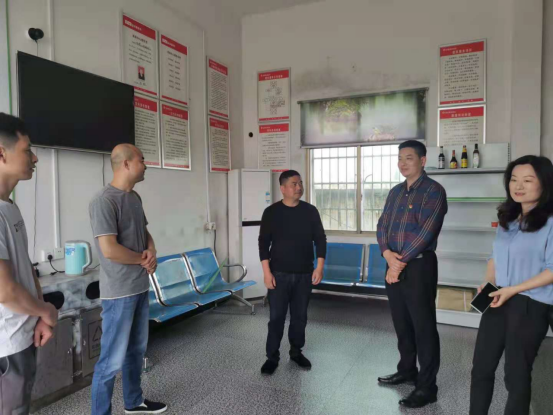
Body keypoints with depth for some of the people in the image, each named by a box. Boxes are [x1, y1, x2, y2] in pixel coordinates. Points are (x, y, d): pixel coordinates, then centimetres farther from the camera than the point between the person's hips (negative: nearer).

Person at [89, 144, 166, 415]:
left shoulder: (134, 197, 9)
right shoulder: (104, 201, -19)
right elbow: (109, 250, -25)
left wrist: (152, 252, -4)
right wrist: (143, 259, -10)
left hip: (141, 287, 9)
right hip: (119, 292, -9)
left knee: (136, 349, 21)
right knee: (113, 359, 0)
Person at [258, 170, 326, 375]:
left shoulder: (310, 211, 2)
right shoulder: (271, 212, -3)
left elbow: (320, 239, 5)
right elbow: (264, 243, -2)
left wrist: (319, 267, -3)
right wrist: (266, 271, -8)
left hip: (304, 274, 2)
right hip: (279, 274, -2)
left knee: (300, 315, 11)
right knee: (276, 316, 1)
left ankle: (296, 351, 29)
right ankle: (272, 356, 15)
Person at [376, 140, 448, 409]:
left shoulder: (433, 191, -8)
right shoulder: (396, 192, 14)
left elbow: (426, 231, -17)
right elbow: (382, 225, 9)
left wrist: (401, 261, -16)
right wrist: (387, 253, -9)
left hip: (419, 266, -7)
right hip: (395, 265, 7)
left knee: (423, 327, 1)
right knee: (401, 323, 17)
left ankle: (427, 387, 12)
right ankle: (407, 370, 34)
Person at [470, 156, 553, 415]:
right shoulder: (507, 219, 10)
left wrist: (512, 290, -18)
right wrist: (487, 284, 0)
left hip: (530, 307, -7)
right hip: (498, 302, 7)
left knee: (516, 375, 9)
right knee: (481, 369, 14)